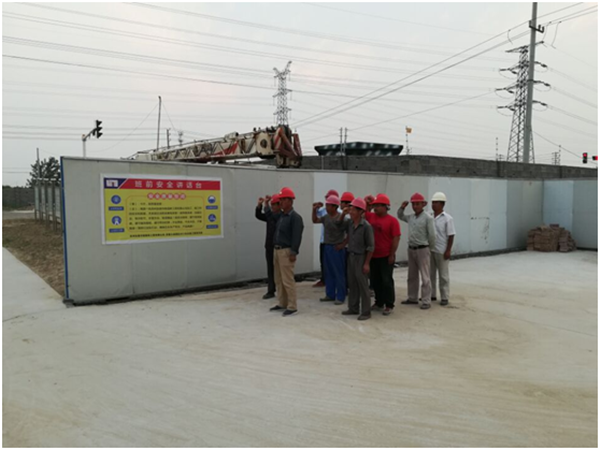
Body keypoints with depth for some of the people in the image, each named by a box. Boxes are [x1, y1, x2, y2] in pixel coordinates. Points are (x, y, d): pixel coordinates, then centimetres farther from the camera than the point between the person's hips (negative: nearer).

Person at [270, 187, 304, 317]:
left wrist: (293, 252, -20)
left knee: (287, 280, -6)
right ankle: (282, 304, 25)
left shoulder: (295, 217, -12)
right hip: (277, 250, 9)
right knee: (279, 280, 14)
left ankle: (292, 307, 2)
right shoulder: (281, 216, 14)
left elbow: (297, 237, -17)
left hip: (286, 251, -9)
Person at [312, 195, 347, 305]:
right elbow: (315, 220, 21)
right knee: (328, 273, 13)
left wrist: (343, 244, -14)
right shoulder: (326, 217, 6)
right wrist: (314, 210, 7)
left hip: (337, 248, -7)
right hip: (326, 247, 7)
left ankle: (340, 297, 8)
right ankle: (330, 294, 24)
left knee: (339, 273, 0)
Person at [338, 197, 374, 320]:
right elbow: (339, 225, 22)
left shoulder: (366, 226, -16)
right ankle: (353, 308, 26)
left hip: (361, 257, -7)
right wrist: (343, 214, 4)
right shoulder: (349, 223, 2)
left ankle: (366, 312, 8)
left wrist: (367, 263, -16)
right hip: (351, 256, 7)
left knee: (362, 285, -1)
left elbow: (371, 246, -14)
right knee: (352, 283, 14)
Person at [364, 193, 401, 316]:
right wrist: (368, 204, 0)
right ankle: (379, 303, 26)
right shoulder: (371, 217, 4)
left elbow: (396, 238, -12)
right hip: (373, 256, 6)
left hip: (386, 256, -6)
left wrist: (392, 255, -14)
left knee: (386, 281, 1)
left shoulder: (392, 220, -11)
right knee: (375, 281, 13)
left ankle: (389, 305, 11)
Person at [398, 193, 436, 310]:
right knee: (412, 276, 14)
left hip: (422, 250, -7)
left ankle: (426, 301, 4)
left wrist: (430, 248, 1)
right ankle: (413, 298, 25)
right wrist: (402, 207, 8)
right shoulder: (410, 217, 8)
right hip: (411, 249, 7)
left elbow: (432, 235, -11)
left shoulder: (428, 218, -12)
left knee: (425, 277, -1)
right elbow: (400, 216, 27)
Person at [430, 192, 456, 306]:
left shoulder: (447, 218, -9)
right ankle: (431, 295, 24)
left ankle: (445, 297, 13)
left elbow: (451, 236, -10)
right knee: (431, 274, 13)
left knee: (443, 275, 5)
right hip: (430, 250, 5)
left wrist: (448, 250, -13)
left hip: (442, 251, -5)